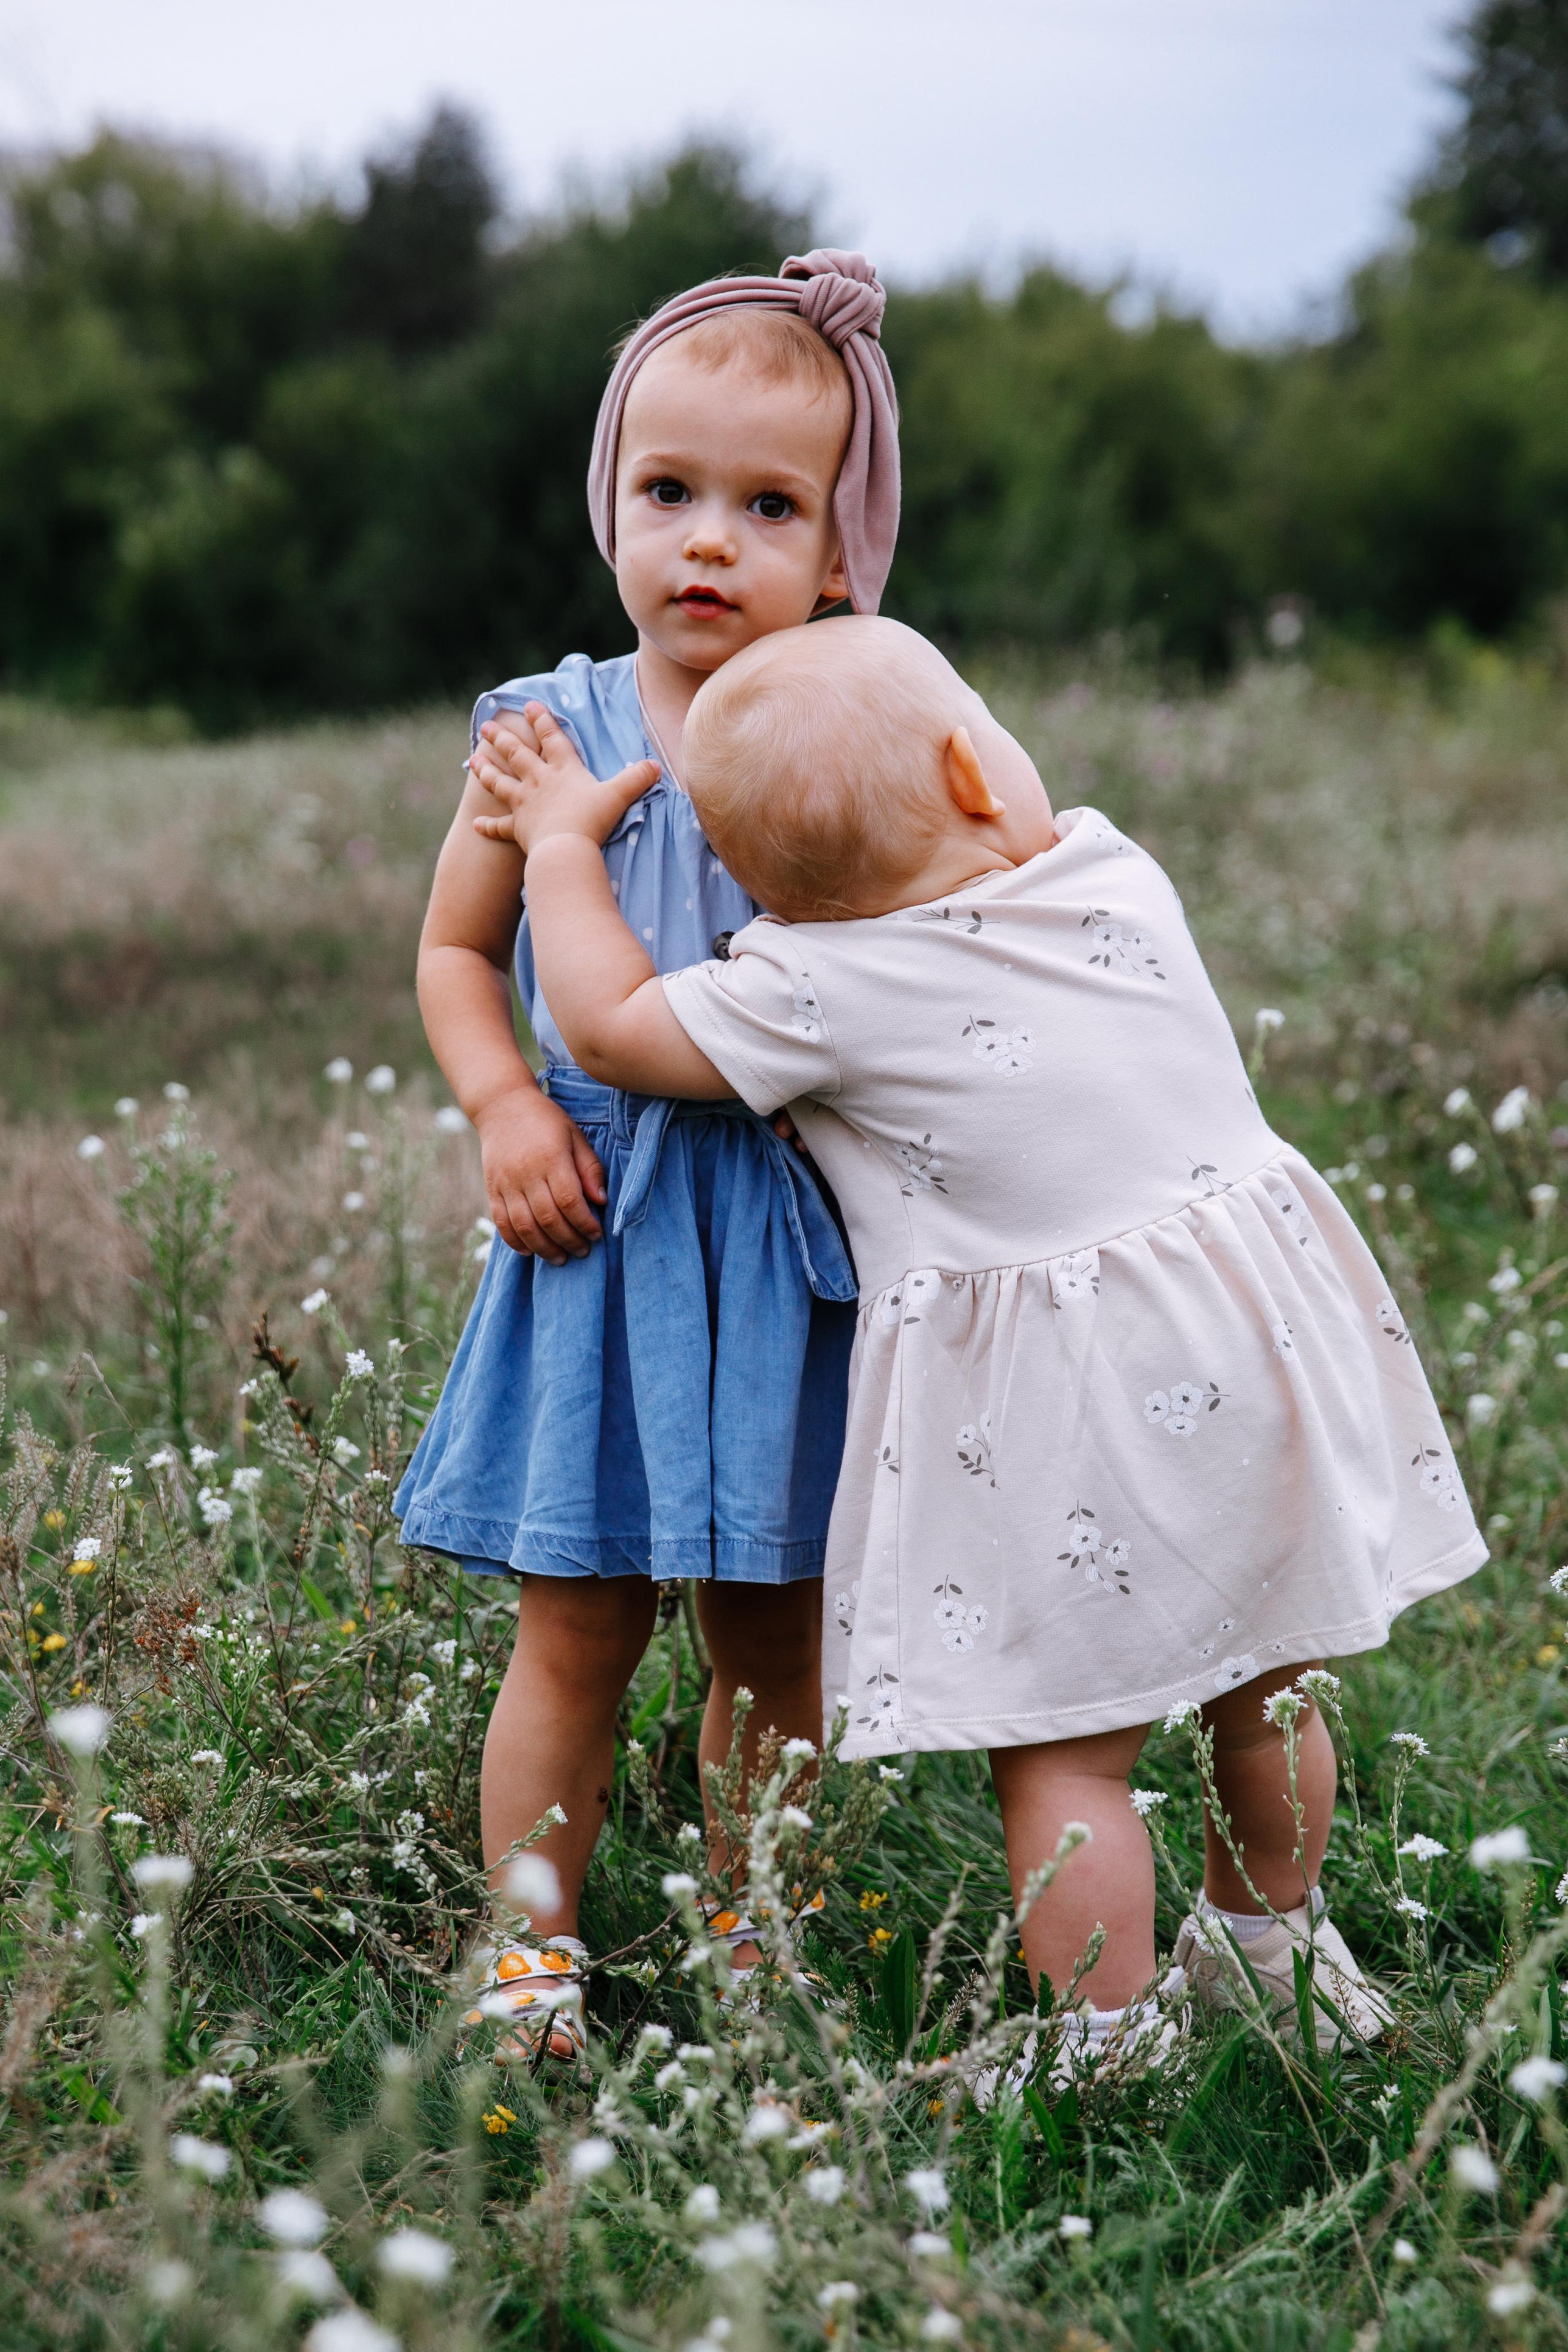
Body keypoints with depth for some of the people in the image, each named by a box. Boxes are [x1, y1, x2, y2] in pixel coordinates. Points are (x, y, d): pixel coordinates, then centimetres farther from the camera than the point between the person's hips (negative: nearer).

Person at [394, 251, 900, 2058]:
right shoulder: (550, 730, -1)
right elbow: (455, 953, 9)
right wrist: (507, 1109, -5)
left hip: (791, 1242, 1)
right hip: (604, 1229, 0)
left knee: (772, 1631, 11)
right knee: (577, 1627, 5)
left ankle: (747, 1933, 30)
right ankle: (530, 1945, 21)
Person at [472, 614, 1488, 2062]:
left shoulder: (824, 990, -15)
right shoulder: (1118, 876, -1)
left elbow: (610, 1024, -4)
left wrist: (564, 844, 10)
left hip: (1076, 1418, -6)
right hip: (1257, 1330, 6)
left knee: (1063, 1753, 6)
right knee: (1261, 1684, 23)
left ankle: (1111, 2046, 12)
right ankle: (1274, 1945, 44)